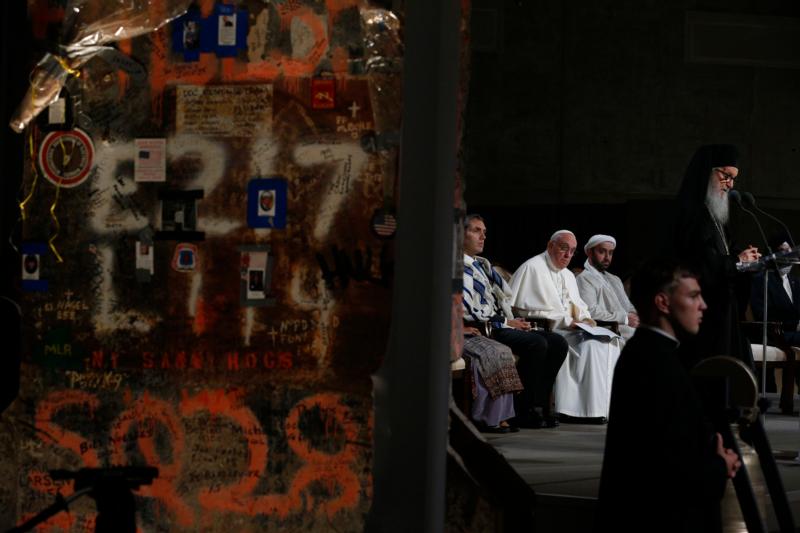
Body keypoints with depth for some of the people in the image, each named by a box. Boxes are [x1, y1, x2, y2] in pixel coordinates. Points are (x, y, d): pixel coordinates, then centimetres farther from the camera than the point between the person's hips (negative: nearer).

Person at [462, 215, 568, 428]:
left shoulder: (483, 265, 24)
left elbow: (507, 295, 25)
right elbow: (468, 310, -16)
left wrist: (515, 320, 4)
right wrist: (506, 322, -11)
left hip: (502, 325, 9)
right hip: (484, 330, -9)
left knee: (558, 343, -5)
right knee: (536, 344, -28)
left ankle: (539, 405, -6)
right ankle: (524, 411, -21)